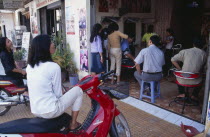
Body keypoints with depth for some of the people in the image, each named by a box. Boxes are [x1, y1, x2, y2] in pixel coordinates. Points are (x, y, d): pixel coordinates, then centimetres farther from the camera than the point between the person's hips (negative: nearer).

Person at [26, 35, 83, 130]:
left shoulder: (29, 66, 5)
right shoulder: (53, 67, -16)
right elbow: (58, 93, -9)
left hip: (35, 111, 8)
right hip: (50, 111, -7)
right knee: (78, 90, 7)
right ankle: (73, 124, 13)